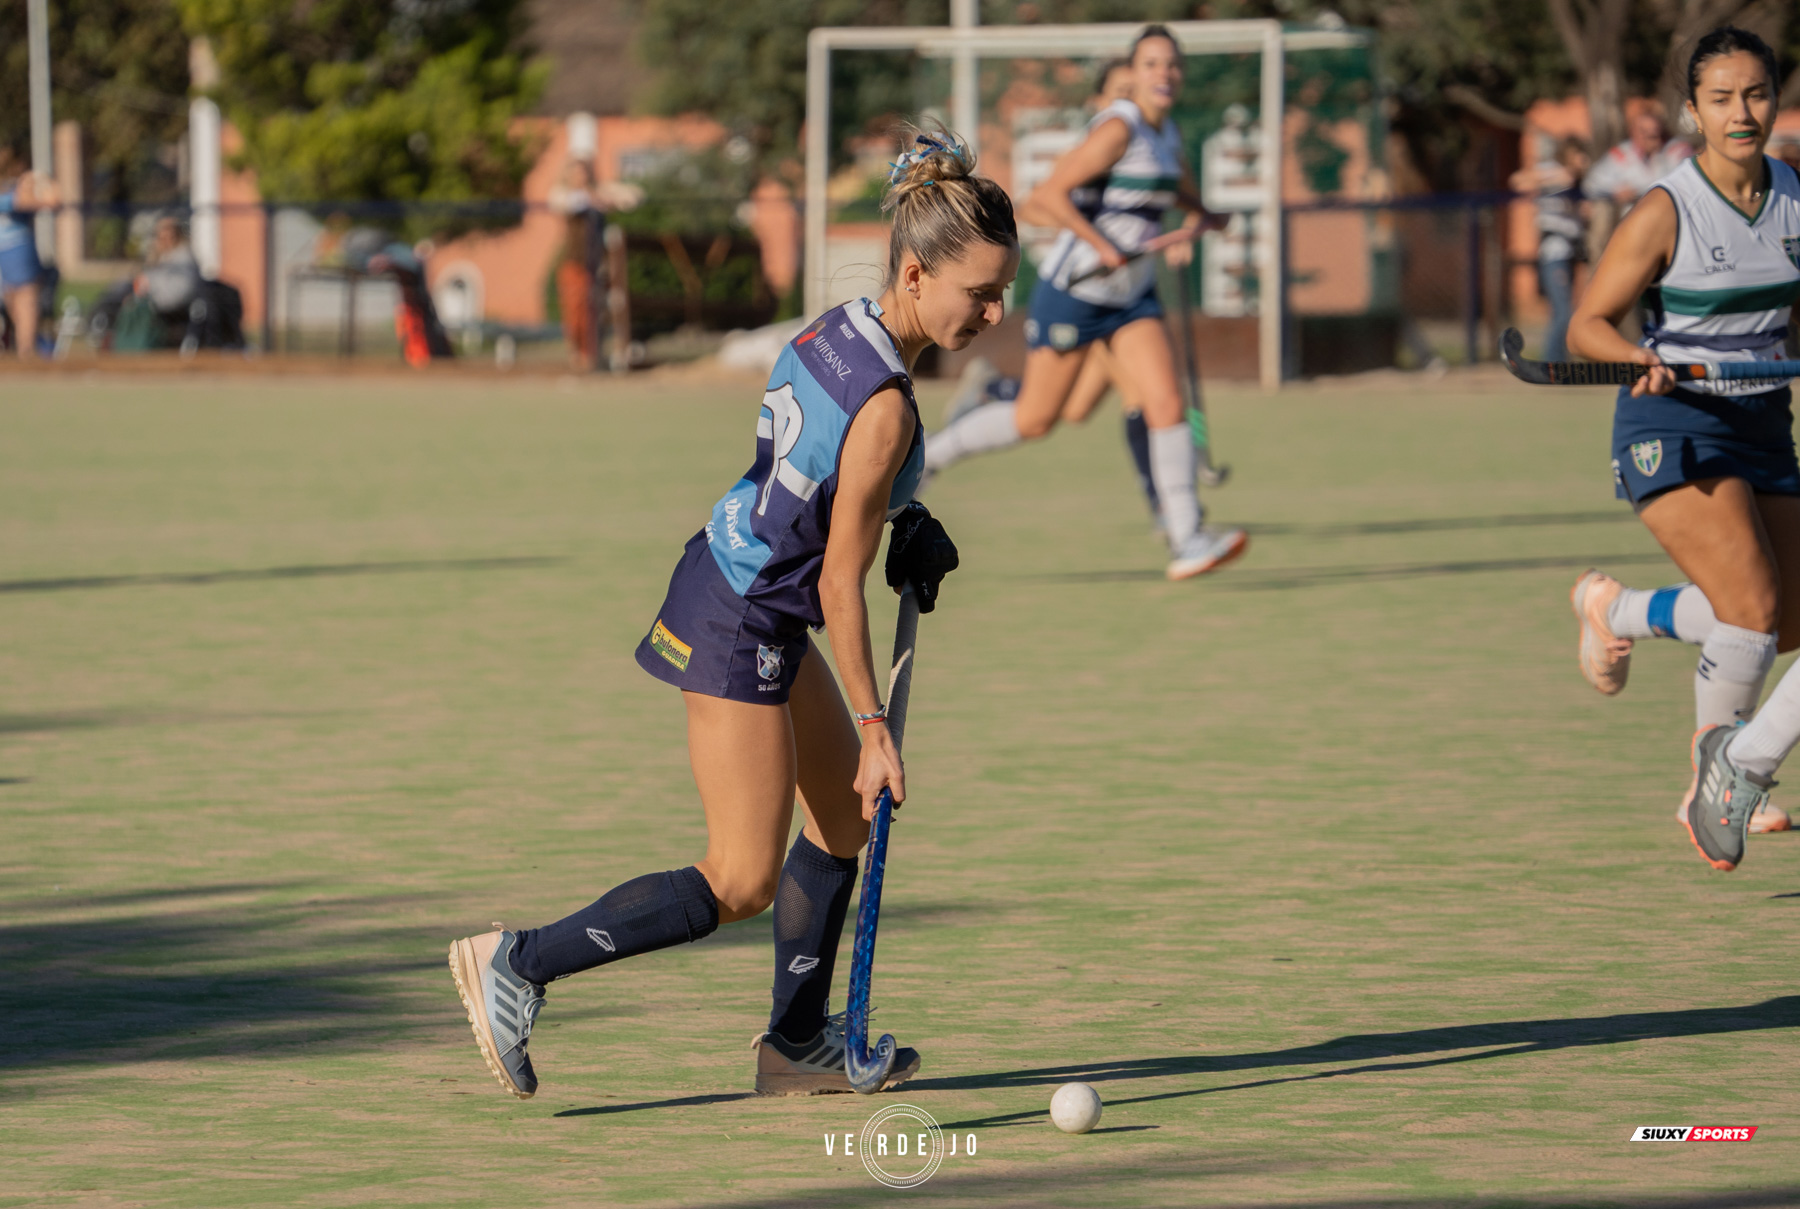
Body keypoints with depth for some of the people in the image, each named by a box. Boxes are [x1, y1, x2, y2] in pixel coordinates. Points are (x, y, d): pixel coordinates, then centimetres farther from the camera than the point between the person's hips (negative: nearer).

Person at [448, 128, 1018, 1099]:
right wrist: (874, 725, -13)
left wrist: (902, 526, 5)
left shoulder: (838, 328, -1)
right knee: (740, 885, -5)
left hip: (742, 588, 10)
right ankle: (519, 965, -3)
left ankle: (799, 1041, 31)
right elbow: (839, 585, -20)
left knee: (843, 810, 21)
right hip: (740, 625, -10)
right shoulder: (884, 407, -26)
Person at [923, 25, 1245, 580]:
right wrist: (1104, 248, -23)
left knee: (1167, 404, -10)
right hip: (1072, 292, -7)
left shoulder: (1168, 135, 6)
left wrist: (1190, 229, 1)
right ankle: (925, 455, 25)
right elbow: (1047, 195, -24)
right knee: (1034, 420, 3)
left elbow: (1186, 198, 24)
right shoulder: (1118, 129, -19)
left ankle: (1186, 541, -13)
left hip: (1131, 301, 7)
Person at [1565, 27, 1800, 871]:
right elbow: (1587, 325, -10)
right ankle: (1726, 766, 2)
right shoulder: (1665, 213, -12)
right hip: (1672, 424, -6)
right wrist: (1644, 361, -29)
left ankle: (1616, 610, 31)